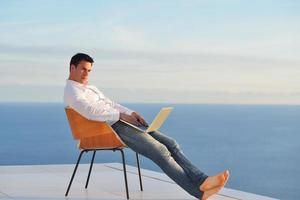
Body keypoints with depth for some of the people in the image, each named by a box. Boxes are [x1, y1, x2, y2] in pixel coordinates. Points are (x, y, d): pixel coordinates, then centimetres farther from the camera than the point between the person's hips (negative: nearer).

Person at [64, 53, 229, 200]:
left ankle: (202, 180, -20)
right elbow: (91, 111, -19)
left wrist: (131, 113, 8)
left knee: (170, 143, -7)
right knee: (160, 151, -23)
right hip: (113, 128, -10)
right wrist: (121, 115, -17)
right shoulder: (72, 91, -1)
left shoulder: (90, 88, 30)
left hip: (124, 122, 10)